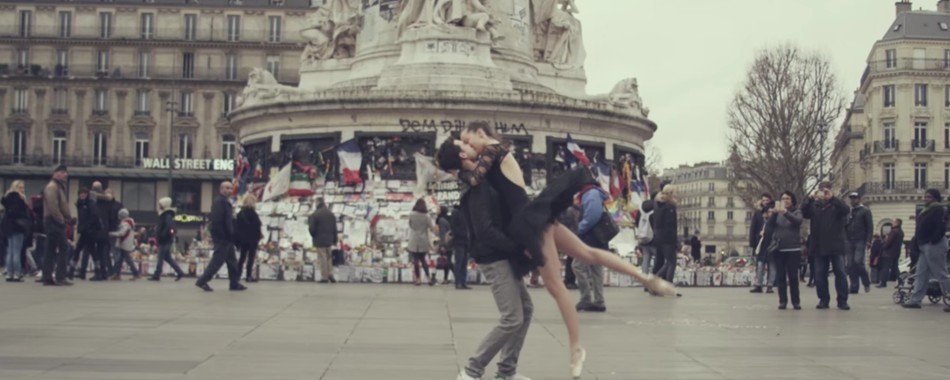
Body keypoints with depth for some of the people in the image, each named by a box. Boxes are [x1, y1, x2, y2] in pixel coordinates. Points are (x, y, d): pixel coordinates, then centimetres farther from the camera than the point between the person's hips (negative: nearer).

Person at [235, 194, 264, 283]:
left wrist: (237, 239, 12)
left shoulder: (240, 213, 7)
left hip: (242, 238, 6)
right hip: (252, 239, -6)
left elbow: (237, 226, 8)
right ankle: (249, 276, -2)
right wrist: (259, 234, 2)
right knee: (251, 257, 0)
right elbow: (256, 226, -14)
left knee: (242, 256, 14)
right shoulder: (252, 213, -13)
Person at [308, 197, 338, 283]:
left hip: (319, 240, -5)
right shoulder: (331, 214, 6)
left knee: (322, 258, -1)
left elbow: (312, 229, -12)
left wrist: (313, 236, 8)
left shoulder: (314, 215, -12)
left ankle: (324, 277, 0)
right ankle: (330, 274, 9)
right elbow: (334, 229, 7)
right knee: (328, 257, 16)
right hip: (329, 240, 5)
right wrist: (334, 240, 13)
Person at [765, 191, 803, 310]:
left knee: (793, 276, -4)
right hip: (778, 249, 2)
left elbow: (798, 221, -18)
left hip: (793, 249, -2)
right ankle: (782, 301, 6)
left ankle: (796, 301, 2)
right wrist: (774, 214, -18)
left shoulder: (796, 212, 4)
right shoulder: (777, 213, 10)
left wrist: (786, 213, -35)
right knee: (780, 277, 2)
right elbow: (769, 227, -2)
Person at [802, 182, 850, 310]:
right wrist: (811, 198, -20)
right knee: (820, 274, 4)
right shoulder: (815, 206, 9)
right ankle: (823, 299, 14)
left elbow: (846, 210, -18)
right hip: (819, 246, 2)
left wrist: (832, 198, -25)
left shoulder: (836, 205, 3)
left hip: (836, 246, -2)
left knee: (840, 273, -3)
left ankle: (842, 300, 2)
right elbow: (805, 213, -8)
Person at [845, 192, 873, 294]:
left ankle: (867, 282, 3)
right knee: (850, 265, 0)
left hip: (860, 241, -5)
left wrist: (868, 240, -11)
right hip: (849, 241, 5)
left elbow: (870, 227, -2)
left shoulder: (865, 211, 3)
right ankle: (854, 287, 4)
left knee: (858, 261, -17)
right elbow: (844, 227, 19)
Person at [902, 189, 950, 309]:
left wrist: (933, 241, -23)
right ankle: (915, 300, 10)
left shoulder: (939, 210, -10)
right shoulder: (927, 210, 20)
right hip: (925, 247, 11)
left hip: (933, 246, -11)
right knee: (921, 274, 9)